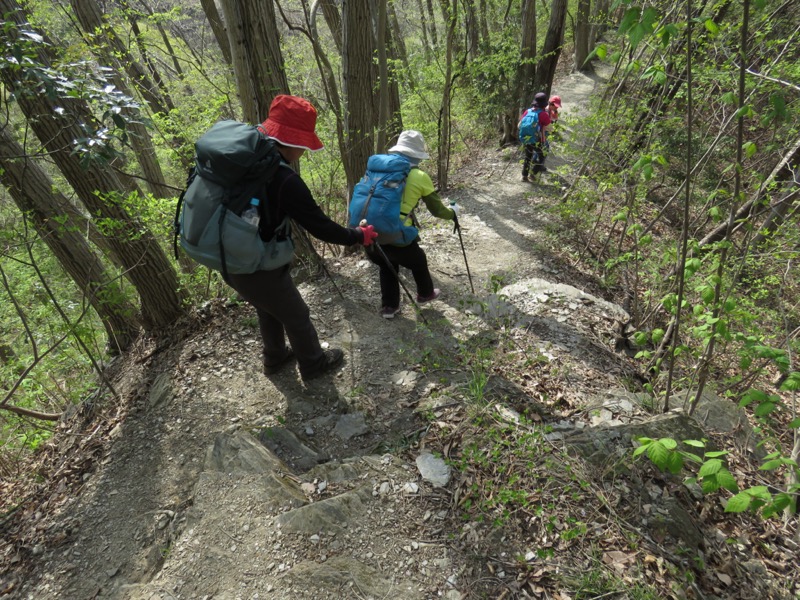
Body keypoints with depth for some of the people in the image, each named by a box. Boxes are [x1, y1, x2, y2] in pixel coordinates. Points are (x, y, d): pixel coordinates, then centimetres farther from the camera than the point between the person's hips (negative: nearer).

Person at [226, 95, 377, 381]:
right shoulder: (284, 179, -27)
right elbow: (320, 227, -21)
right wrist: (359, 235, -7)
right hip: (261, 270, -8)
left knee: (268, 310, 30)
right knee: (297, 317, 16)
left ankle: (275, 358, 52)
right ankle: (313, 364, 38)